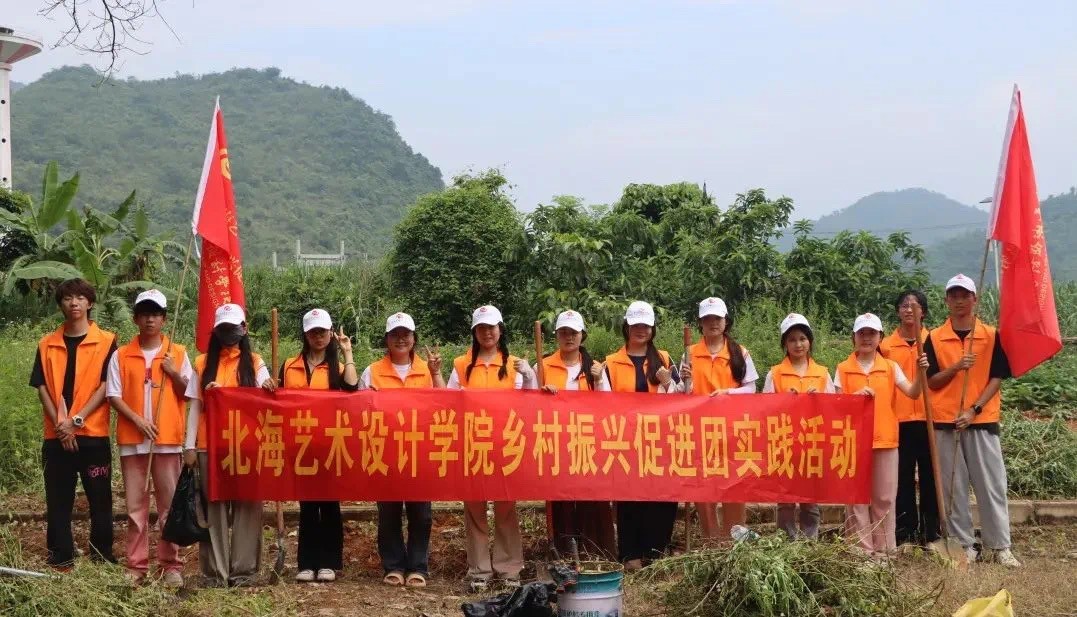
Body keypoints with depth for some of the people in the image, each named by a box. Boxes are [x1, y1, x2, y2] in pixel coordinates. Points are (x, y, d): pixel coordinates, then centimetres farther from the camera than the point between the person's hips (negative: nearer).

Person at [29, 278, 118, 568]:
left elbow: (105, 387, -5)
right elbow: (42, 388, 5)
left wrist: (76, 420, -13)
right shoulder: (47, 344, 9)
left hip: (93, 434, -2)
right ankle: (60, 560, 10)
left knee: (100, 499, 0)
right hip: (56, 436, 2)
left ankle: (102, 558, 8)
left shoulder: (106, 342, 1)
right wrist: (60, 425, -8)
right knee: (58, 500, 4)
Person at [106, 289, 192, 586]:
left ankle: (171, 565, 5)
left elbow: (188, 394, 7)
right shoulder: (121, 355, 6)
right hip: (132, 438, 1)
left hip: (168, 438, -1)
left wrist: (174, 373, -10)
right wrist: (138, 420, -11)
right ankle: (136, 565, 9)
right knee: (135, 504, 3)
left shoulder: (178, 353, 6)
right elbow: (114, 397, 2)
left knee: (170, 503, 0)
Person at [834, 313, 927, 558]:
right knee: (857, 496, 2)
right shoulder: (843, 369, 4)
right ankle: (861, 549, 7)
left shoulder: (890, 367, 5)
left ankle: (885, 548, 12)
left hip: (885, 440, 1)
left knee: (884, 497, 5)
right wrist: (855, 396, -17)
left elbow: (912, 393, -5)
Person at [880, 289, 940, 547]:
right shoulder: (886, 345, 7)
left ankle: (931, 533, 11)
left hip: (928, 419, 0)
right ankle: (904, 534, 10)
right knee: (902, 478, 4)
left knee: (930, 477, 4)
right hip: (899, 421, 0)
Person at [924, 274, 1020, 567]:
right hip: (946, 422, 1)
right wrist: (956, 367, -16)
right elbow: (931, 381, 2)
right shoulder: (935, 338, 4)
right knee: (953, 488, 3)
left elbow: (997, 378, 0)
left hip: (982, 420, -1)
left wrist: (974, 410, -11)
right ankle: (963, 545, 9)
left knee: (992, 485, 0)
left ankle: (999, 546, 5)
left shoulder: (991, 335, 3)